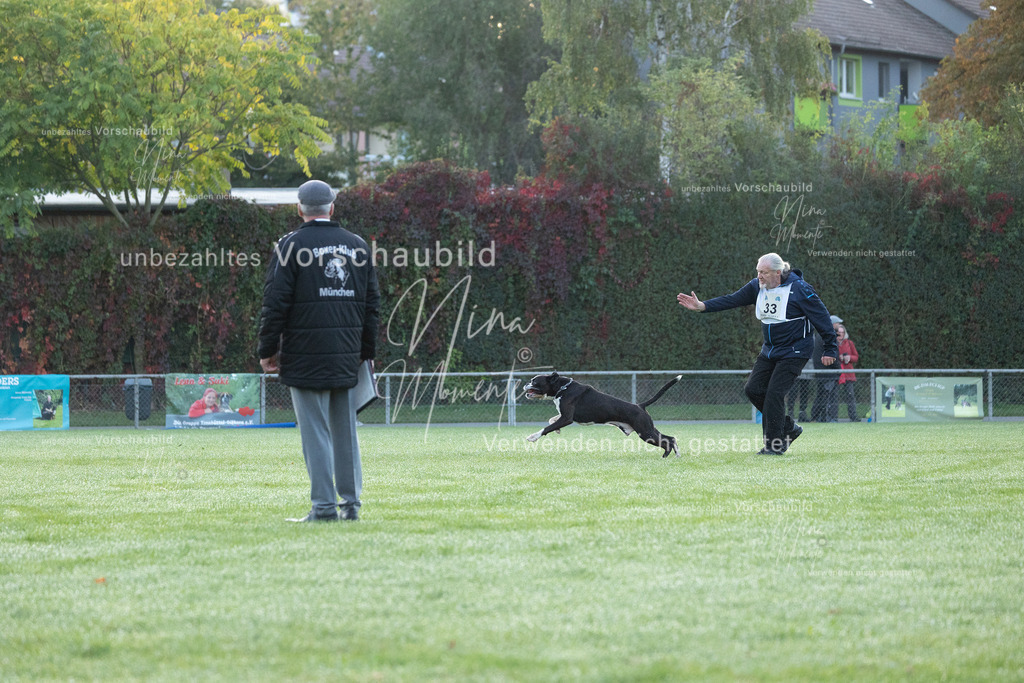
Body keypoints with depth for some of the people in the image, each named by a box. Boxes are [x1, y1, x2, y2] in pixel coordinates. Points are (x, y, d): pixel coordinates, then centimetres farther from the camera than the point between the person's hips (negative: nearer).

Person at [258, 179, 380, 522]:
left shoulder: (292, 246, -5)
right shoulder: (358, 246, 10)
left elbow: (276, 303, -8)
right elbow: (372, 303, 13)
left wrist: (267, 350, -1)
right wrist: (367, 351, 20)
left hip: (307, 353, -5)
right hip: (348, 356, 5)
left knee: (315, 430, -4)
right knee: (345, 430, 11)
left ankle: (324, 506, -6)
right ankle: (350, 503, 12)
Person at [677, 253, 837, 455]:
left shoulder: (799, 289, -17)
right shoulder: (757, 287, 1)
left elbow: (821, 317, -12)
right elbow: (732, 300, 1)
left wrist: (830, 349, -10)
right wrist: (702, 306, -10)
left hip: (794, 352, -8)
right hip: (769, 351, 8)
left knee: (774, 394, -14)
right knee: (753, 389, 1)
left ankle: (774, 445, -5)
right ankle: (788, 428, 16)